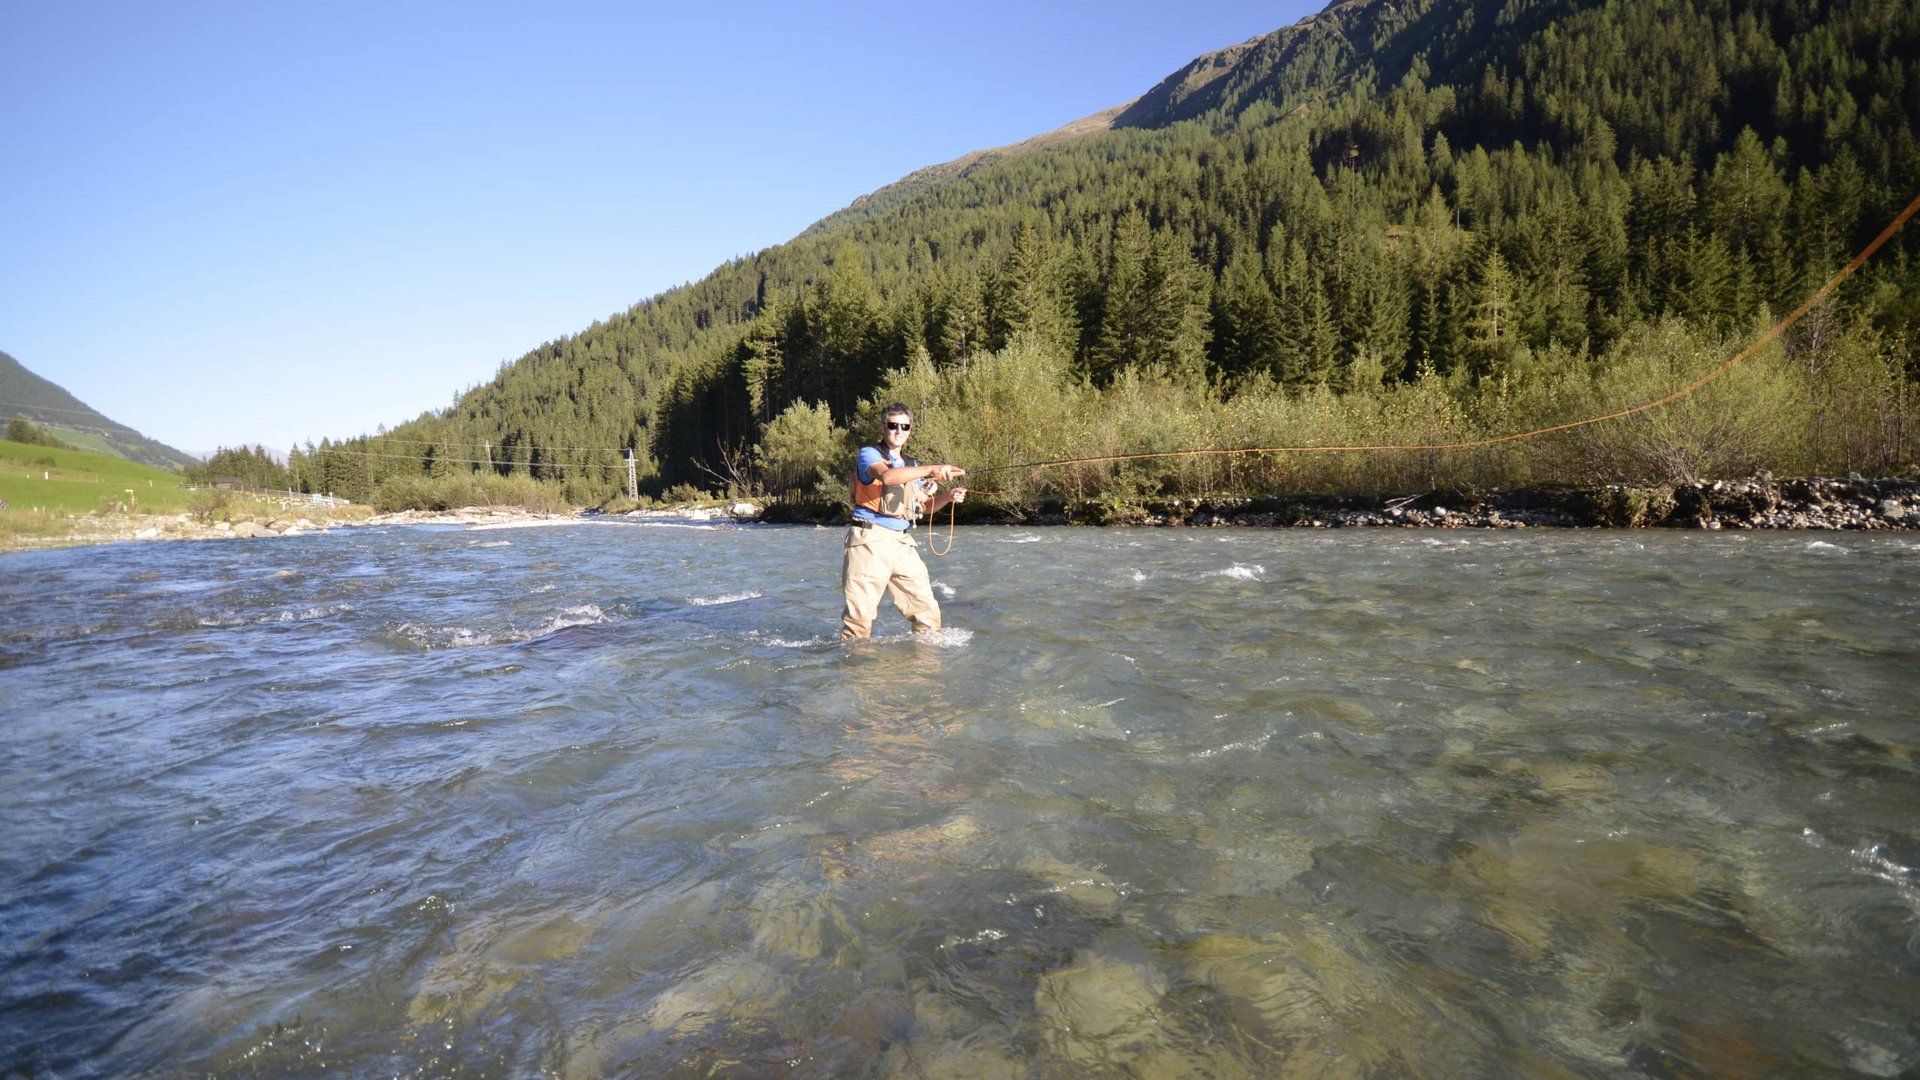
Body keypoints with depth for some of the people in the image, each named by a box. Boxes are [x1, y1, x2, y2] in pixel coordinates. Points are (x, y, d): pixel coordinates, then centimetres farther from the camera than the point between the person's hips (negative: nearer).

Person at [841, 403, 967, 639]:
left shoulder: (911, 466, 23)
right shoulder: (869, 454, 0)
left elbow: (925, 505, 26)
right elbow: (887, 476, -22)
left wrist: (947, 496, 5)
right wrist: (931, 469, -26)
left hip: (903, 543, 6)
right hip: (870, 540, -6)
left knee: (927, 611, 2)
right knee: (860, 614, -8)